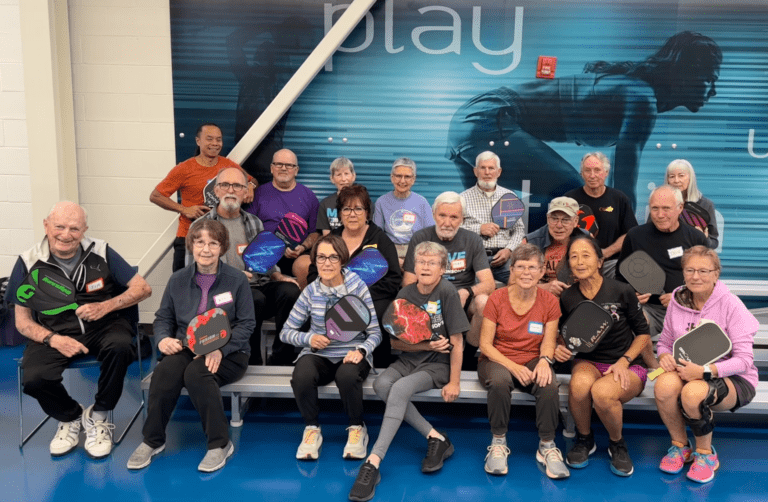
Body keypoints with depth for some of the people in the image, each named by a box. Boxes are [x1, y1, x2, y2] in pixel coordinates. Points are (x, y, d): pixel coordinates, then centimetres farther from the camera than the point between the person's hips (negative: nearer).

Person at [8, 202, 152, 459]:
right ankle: (70, 417, 10)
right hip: (54, 332, 1)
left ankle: (98, 417, -6)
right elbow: (22, 321, 3)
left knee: (120, 346, -34)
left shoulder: (101, 252, -2)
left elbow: (143, 288, 0)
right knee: (33, 379, -27)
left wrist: (105, 307, -15)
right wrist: (53, 339, -17)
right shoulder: (29, 263, -1)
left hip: (103, 327, 0)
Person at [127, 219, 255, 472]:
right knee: (164, 371, -30)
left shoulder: (237, 280, -1)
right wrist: (163, 339, -9)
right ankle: (152, 440, -12)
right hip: (186, 347, 3)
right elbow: (163, 317, 14)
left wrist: (220, 349, -18)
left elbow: (247, 323, -4)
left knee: (196, 373, -34)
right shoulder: (178, 280, 9)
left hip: (227, 353, -3)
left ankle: (220, 444, -20)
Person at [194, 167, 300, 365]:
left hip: (261, 285, 4)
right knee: (256, 299, -36)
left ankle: (280, 361, -17)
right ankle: (253, 363, -18)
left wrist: (278, 276, 2)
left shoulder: (254, 223, 21)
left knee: (290, 291, -28)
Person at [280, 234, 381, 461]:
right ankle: (312, 429, -4)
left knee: (347, 376, -36)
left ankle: (357, 428, -6)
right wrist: (309, 338, -14)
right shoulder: (310, 292, 2)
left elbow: (375, 332, -3)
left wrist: (361, 350, -22)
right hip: (319, 355, 2)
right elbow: (286, 332, 5)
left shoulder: (358, 287, -3)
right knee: (301, 377, -32)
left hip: (351, 355, -1)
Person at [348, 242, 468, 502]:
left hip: (437, 365, -5)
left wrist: (454, 382, -12)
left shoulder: (447, 292, -11)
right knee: (382, 385, -27)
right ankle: (435, 438, -16)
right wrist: (426, 346, -13)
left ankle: (373, 462, -33)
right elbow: (395, 341, 3)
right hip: (409, 360, 5)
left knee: (400, 389, -32)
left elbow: (456, 341, -10)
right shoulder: (405, 294, 2)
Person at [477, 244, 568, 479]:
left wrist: (544, 360, -22)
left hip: (531, 361, 2)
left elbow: (548, 342, 2)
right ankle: (498, 443, -18)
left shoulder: (550, 301, 0)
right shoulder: (497, 298, -7)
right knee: (499, 381, -36)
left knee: (550, 385, -31)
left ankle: (547, 446, -13)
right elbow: (485, 343, -7)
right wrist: (513, 367, -21)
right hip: (497, 360, -1)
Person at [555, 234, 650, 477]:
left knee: (602, 392, -35)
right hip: (588, 362, 2)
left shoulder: (622, 292, -7)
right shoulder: (568, 298, 1)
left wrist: (623, 361, -11)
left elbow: (643, 333, 3)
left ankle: (617, 444, 0)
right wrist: (560, 348, -7)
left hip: (627, 367, -2)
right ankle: (584, 439, -2)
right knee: (580, 384, -35)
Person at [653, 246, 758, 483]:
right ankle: (680, 446, -4)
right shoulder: (677, 302, 1)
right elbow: (664, 341, 12)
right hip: (688, 372, 4)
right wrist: (664, 356, -13)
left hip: (730, 377, -3)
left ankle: (706, 453, -6)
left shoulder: (730, 304, -12)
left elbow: (744, 359, -15)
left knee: (693, 392, -36)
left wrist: (705, 371, -29)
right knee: (664, 385, -31)